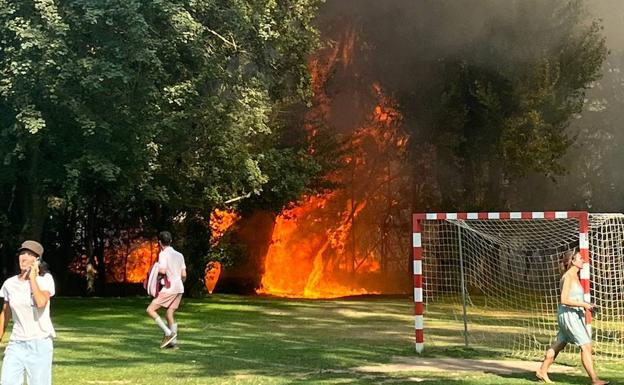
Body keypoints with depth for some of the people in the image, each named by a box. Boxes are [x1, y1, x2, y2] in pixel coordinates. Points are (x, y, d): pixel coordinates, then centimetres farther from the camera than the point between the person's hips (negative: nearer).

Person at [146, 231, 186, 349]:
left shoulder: (163, 254, -8)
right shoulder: (179, 255, 13)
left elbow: (163, 271, -22)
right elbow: (184, 275, 11)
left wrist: (154, 269, -1)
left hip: (169, 289, -8)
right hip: (179, 289, 8)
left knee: (150, 310, -4)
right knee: (170, 315, 12)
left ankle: (168, 333, -13)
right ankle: (172, 340, 5)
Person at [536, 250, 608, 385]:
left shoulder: (575, 276, 12)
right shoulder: (568, 277, -16)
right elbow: (564, 300, -22)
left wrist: (585, 305, 8)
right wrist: (584, 304, -19)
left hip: (575, 315, 10)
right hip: (568, 314, -10)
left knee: (559, 345, 16)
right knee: (586, 346, -11)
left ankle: (542, 371, 26)